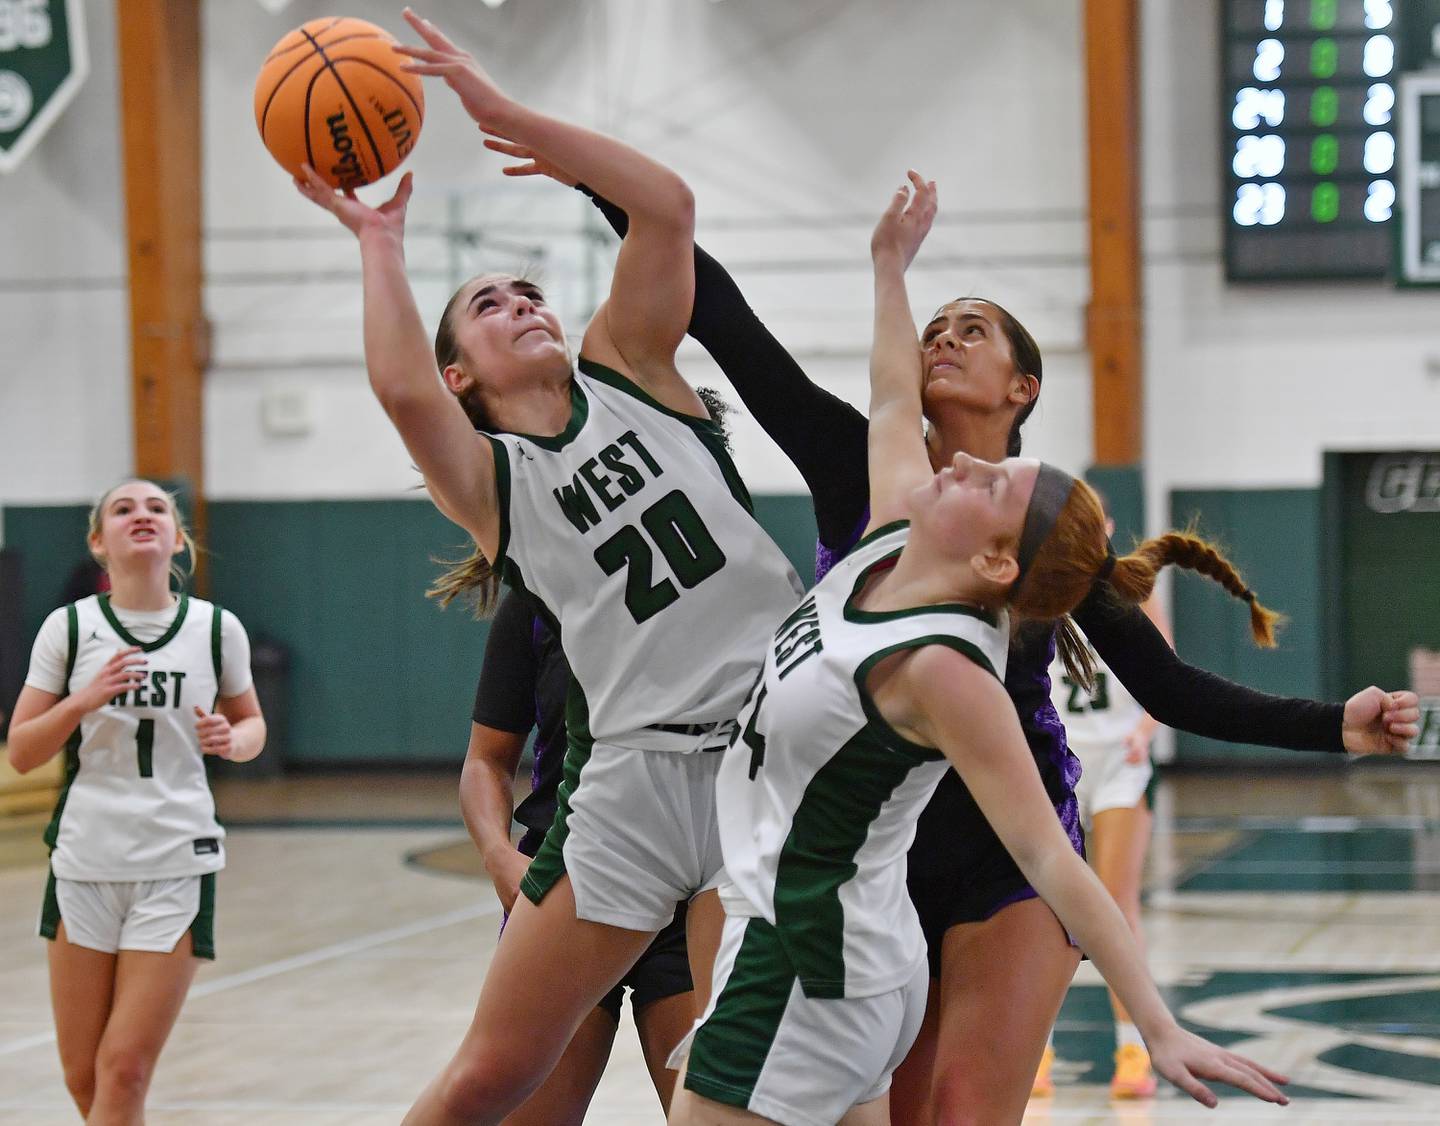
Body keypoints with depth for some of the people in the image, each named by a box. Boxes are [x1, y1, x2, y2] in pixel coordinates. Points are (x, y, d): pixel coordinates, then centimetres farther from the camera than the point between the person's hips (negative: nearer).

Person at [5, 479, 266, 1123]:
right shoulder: (69, 628, -1)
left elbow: (251, 722, 16)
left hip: (177, 867, -1)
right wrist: (84, 701, -16)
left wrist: (231, 740, -7)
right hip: (85, 859, 1)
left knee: (123, 1071, -8)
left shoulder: (216, 628, 0)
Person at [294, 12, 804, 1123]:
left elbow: (667, 207, -1)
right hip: (637, 772, -1)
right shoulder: (487, 476, 7)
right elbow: (401, 390, -16)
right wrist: (379, 238, -2)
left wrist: (498, 107, -1)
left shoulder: (625, 368, 14)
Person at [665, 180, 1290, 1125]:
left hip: (807, 967, -9)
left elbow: (1050, 858, -26)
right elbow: (893, 404, 18)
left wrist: (1160, 1029, -32)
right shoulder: (893, 541, -1)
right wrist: (888, 262, 30)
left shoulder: (944, 669, -23)